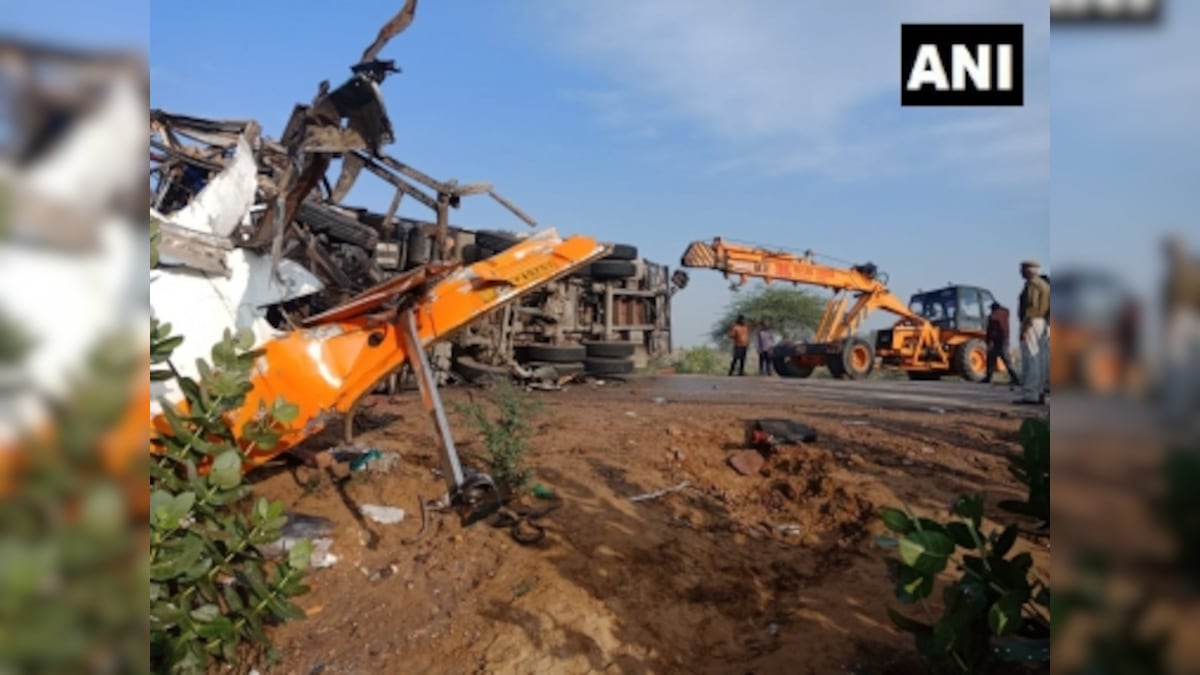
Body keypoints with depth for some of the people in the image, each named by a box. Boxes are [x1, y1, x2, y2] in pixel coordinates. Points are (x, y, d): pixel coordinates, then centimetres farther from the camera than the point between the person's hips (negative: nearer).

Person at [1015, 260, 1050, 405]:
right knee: (1040, 361, 8)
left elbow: (1032, 306, -21)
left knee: (1030, 360, -11)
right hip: (1041, 324, 10)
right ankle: (1039, 394, 10)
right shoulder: (1044, 284, 19)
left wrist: (1024, 328, -23)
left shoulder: (1032, 284, -12)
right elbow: (1047, 309, 19)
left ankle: (1030, 396, -13)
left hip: (1031, 324, -10)